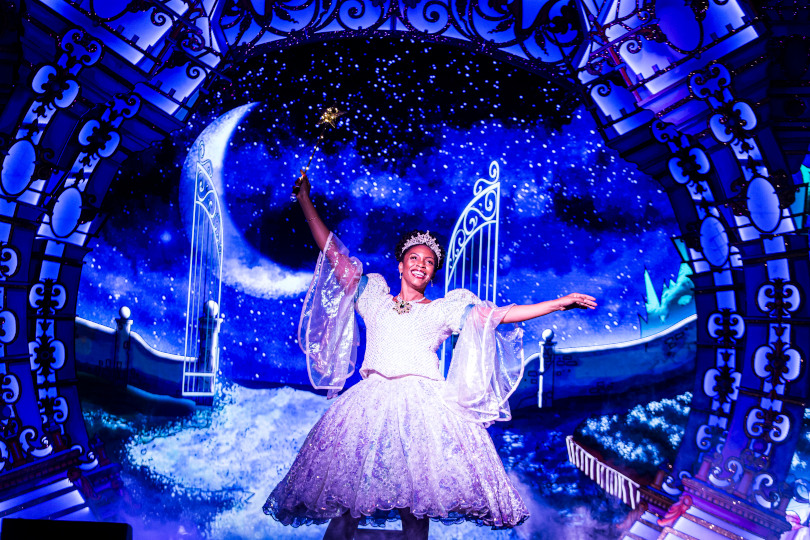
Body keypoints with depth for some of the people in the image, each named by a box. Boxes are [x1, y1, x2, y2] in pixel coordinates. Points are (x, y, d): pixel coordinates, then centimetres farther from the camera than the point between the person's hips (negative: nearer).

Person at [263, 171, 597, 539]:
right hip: (372, 401, 1)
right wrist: (305, 201, 20)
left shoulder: (444, 310, 16)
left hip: (423, 404, 0)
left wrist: (559, 303, 5)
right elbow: (333, 253, 19)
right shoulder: (374, 296, 18)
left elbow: (500, 314, 10)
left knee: (417, 495, -7)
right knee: (345, 490, -9)